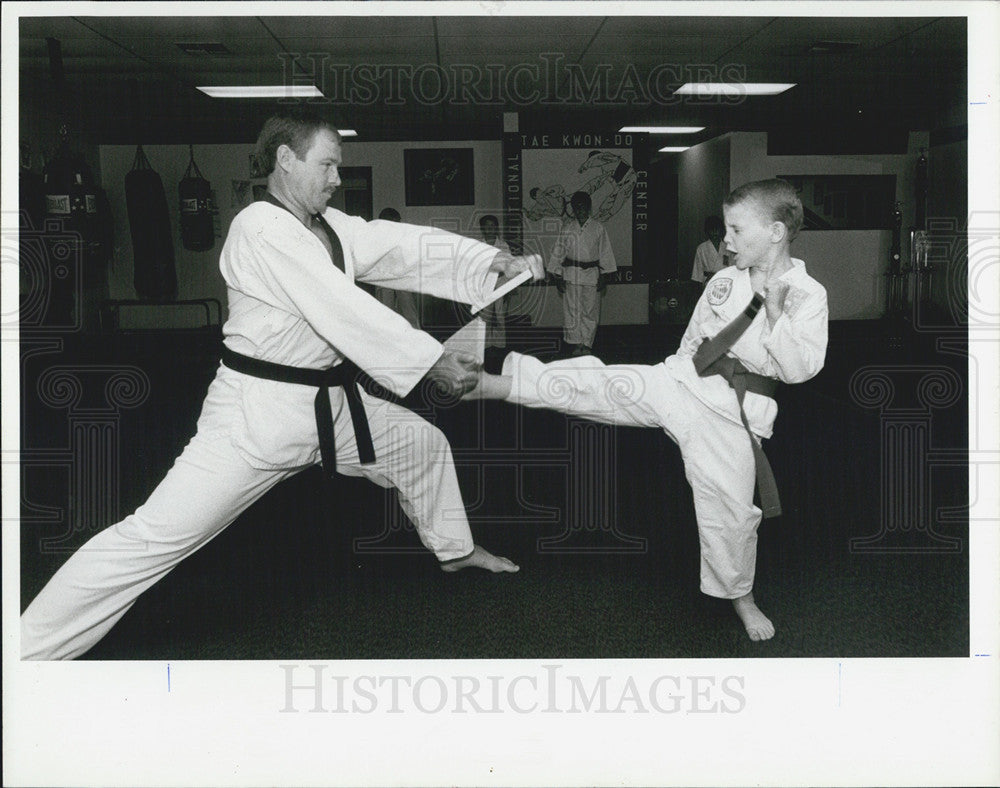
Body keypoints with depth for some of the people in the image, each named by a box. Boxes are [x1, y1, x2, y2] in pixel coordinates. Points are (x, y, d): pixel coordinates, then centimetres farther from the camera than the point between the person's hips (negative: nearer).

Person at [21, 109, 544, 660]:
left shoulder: (331, 228, 9)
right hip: (260, 409, -9)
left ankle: (453, 549, 48)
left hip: (328, 403, 10)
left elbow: (405, 246, 4)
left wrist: (497, 261, -7)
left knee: (423, 443, 22)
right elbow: (343, 311, -24)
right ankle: (28, 651, -6)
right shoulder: (261, 229, -19)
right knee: (156, 536, -14)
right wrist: (433, 363, -21)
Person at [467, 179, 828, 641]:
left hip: (732, 413, -3)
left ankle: (740, 598, 26)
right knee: (595, 385, -12)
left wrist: (775, 313, -23)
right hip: (681, 382, 3)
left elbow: (798, 370, -14)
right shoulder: (724, 281, 5)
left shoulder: (809, 296, -7)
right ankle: (487, 384, -10)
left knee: (731, 509, 2)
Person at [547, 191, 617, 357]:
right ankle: (574, 344, 4)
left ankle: (586, 344, 10)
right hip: (571, 274, 0)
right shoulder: (568, 227, 4)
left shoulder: (598, 228, 3)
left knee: (590, 312, 0)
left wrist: (604, 276, 4)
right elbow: (558, 251, 9)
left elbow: (605, 253, 8)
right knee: (572, 310, -2)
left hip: (592, 274, 0)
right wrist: (558, 276, 5)